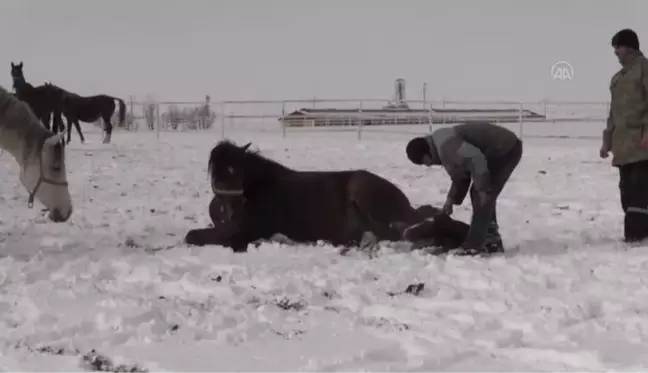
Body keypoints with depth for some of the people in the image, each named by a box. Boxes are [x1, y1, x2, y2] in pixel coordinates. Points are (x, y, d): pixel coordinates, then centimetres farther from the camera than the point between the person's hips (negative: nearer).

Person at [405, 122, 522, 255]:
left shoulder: (445, 145, -22)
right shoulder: (441, 147, 13)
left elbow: (476, 160, -29)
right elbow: (460, 176, 23)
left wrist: (482, 189, -22)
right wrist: (451, 199, 21)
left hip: (506, 150, -11)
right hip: (501, 151, 11)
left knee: (482, 197, -10)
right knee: (480, 196, 15)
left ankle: (474, 246, -8)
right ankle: (492, 241, 20)